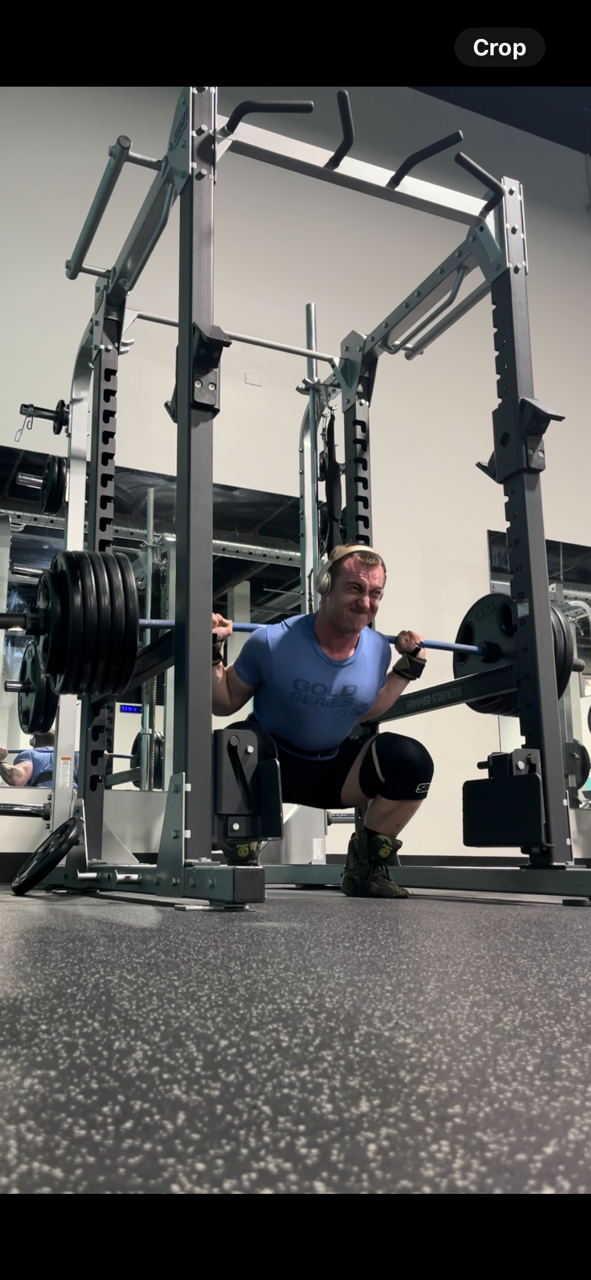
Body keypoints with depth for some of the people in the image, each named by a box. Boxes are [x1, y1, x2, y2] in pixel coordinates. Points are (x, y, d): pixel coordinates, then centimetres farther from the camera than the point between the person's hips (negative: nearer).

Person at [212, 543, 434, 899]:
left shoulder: (378, 650, -7)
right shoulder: (273, 643, -21)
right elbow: (225, 704, -8)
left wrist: (410, 665, 6)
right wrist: (213, 653, -22)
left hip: (333, 767, 4)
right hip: (269, 764, -4)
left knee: (412, 760, -19)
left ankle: (365, 866, 1)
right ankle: (242, 863, -16)